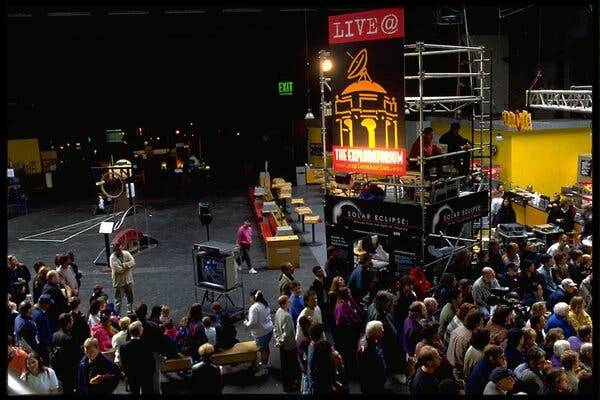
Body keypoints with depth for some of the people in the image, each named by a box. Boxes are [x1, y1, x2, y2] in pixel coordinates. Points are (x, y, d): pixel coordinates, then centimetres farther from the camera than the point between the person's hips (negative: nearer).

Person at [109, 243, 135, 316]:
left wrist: (123, 265, -20)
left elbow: (133, 262, -11)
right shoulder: (113, 258, -16)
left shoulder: (126, 253, -1)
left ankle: (130, 311, 33)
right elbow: (118, 270, -24)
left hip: (128, 279, 5)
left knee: (130, 297, 16)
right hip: (119, 281, -5)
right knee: (118, 298, 1)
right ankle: (117, 314, 11)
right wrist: (127, 266, -13)